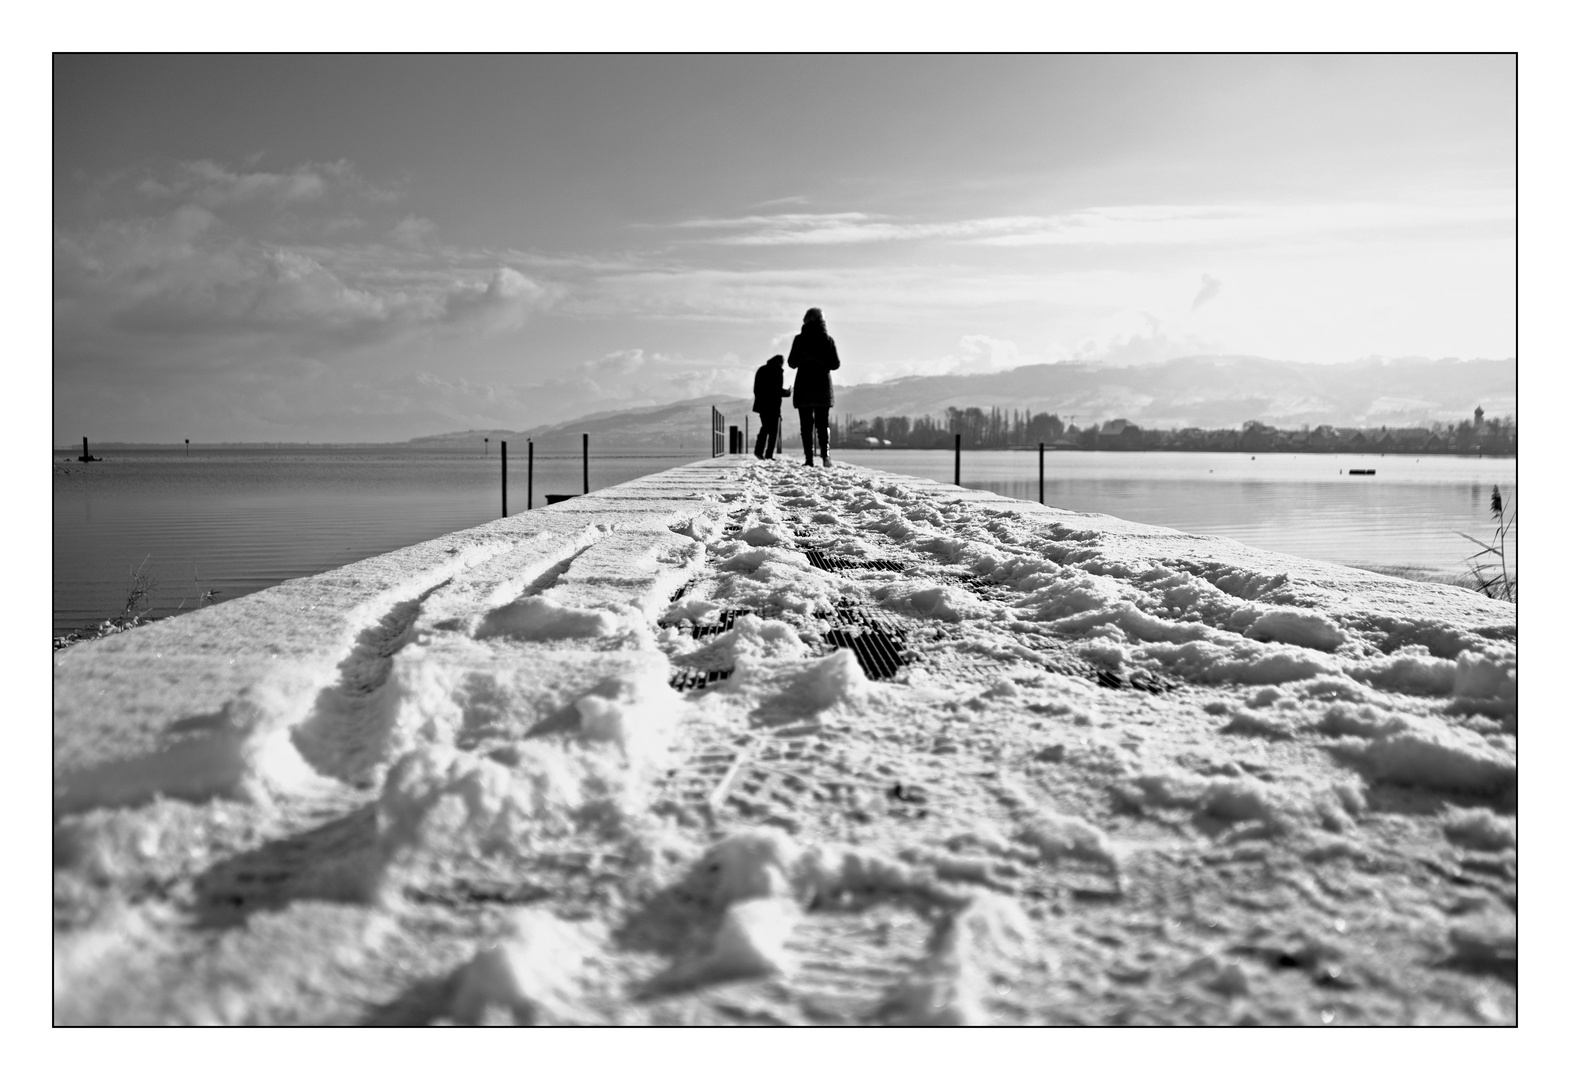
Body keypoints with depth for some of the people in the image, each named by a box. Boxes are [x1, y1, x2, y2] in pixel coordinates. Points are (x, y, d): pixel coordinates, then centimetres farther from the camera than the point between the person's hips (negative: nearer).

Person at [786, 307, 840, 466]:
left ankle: (809, 458, -4)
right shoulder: (828, 340, 0)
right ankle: (825, 454, -12)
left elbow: (792, 363, -3)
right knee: (823, 423, 7)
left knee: (806, 424, 2)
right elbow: (835, 364, 3)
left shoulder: (800, 339, -5)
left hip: (804, 387, -1)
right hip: (823, 387, 1)